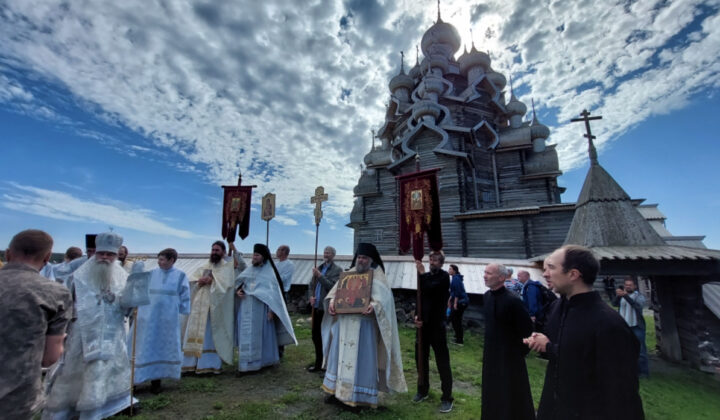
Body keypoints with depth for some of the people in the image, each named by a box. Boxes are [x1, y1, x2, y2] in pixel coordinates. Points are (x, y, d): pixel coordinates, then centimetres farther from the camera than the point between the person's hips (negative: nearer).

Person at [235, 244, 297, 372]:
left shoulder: (269, 272, -5)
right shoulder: (249, 269, 9)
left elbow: (273, 292, -7)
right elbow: (238, 281, 18)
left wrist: (271, 310, -13)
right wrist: (238, 290, -4)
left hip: (260, 309, -5)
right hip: (246, 309, 5)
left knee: (259, 335, 2)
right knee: (246, 335, 8)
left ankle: (260, 361, 15)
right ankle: (246, 361, 21)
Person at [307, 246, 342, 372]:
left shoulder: (337, 270, -6)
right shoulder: (319, 268, 13)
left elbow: (333, 287, -17)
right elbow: (311, 285, 18)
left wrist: (319, 276, -20)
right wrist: (311, 296, 0)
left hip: (327, 308, -6)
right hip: (317, 307, 7)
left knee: (325, 337, 2)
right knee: (316, 335, 14)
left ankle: (321, 364, 16)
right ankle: (319, 362, 30)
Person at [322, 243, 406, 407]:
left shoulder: (377, 275, -2)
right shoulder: (350, 273, 11)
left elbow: (383, 295, -14)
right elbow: (337, 289, 8)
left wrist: (374, 304, -34)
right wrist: (332, 301, -11)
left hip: (364, 323, -4)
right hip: (343, 321, 5)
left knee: (361, 357, 2)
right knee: (339, 355, 13)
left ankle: (360, 395, 17)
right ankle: (335, 388, 28)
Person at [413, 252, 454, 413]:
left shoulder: (444, 276, -10)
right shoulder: (426, 276, 7)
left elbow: (430, 289, -28)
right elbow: (420, 297, 10)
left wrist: (422, 273, -19)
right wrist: (417, 316, -2)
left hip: (436, 325, -6)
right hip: (423, 324, 6)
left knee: (442, 362, 2)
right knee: (421, 358, 15)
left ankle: (447, 398, 16)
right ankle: (422, 390, 33)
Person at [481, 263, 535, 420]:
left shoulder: (512, 300, -24)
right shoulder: (486, 296, -1)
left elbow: (527, 329, -16)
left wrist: (520, 352, -8)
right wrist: (489, 344, 15)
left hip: (509, 354, -7)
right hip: (490, 352, 7)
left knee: (511, 395, 9)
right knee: (492, 391, 21)